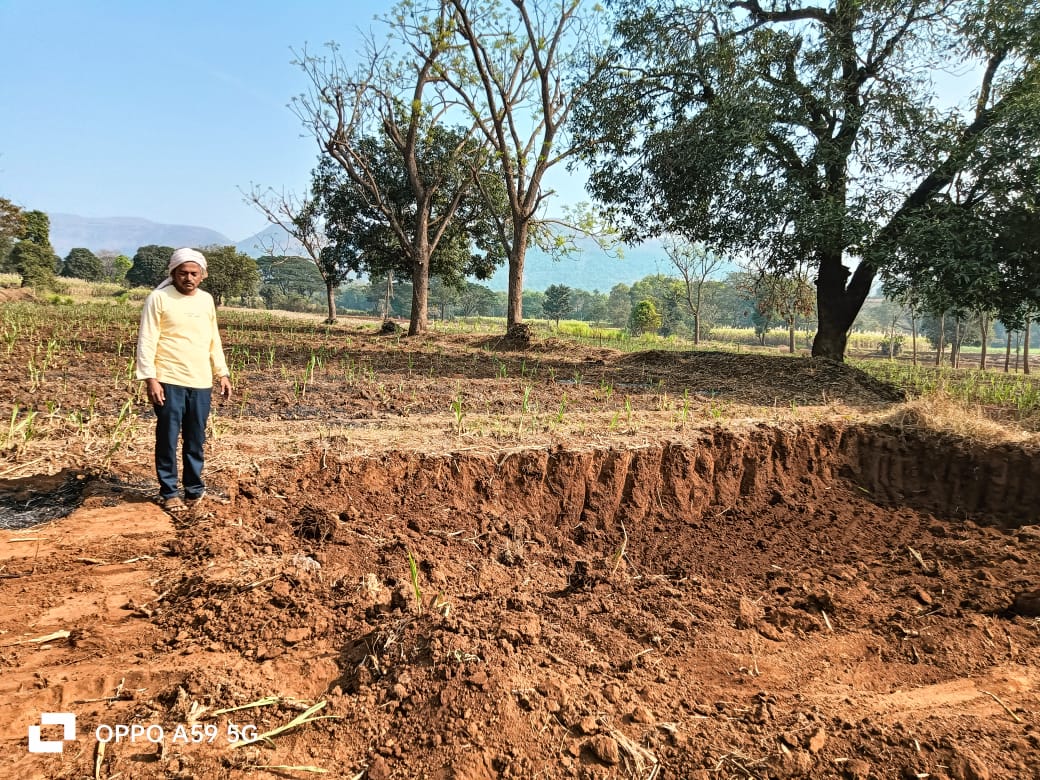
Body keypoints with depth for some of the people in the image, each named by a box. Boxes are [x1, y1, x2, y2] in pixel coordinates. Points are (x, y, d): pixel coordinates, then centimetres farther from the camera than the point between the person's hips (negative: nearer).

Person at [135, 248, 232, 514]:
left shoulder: (206, 300, 11)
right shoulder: (158, 298, -4)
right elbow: (146, 342, -7)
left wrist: (223, 373, 14)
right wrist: (150, 378, -14)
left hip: (201, 383, 4)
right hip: (169, 382, -4)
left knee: (196, 440, 11)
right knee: (167, 439, 4)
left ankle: (194, 489, 23)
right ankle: (169, 493, 15)